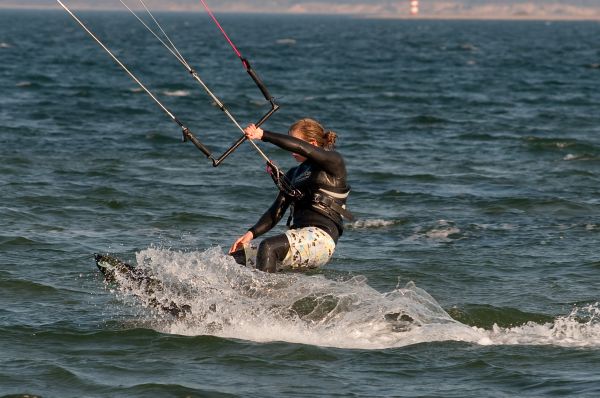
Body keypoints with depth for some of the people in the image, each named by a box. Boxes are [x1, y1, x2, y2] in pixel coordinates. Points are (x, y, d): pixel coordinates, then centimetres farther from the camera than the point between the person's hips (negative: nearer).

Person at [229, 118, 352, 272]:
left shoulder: (334, 162, 2)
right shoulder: (294, 174, 23)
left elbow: (300, 147, -16)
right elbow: (276, 212, 17)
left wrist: (263, 135, -16)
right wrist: (251, 234, 2)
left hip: (321, 237, -8)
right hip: (298, 235, 8)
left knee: (268, 247, -34)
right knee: (236, 257, -8)